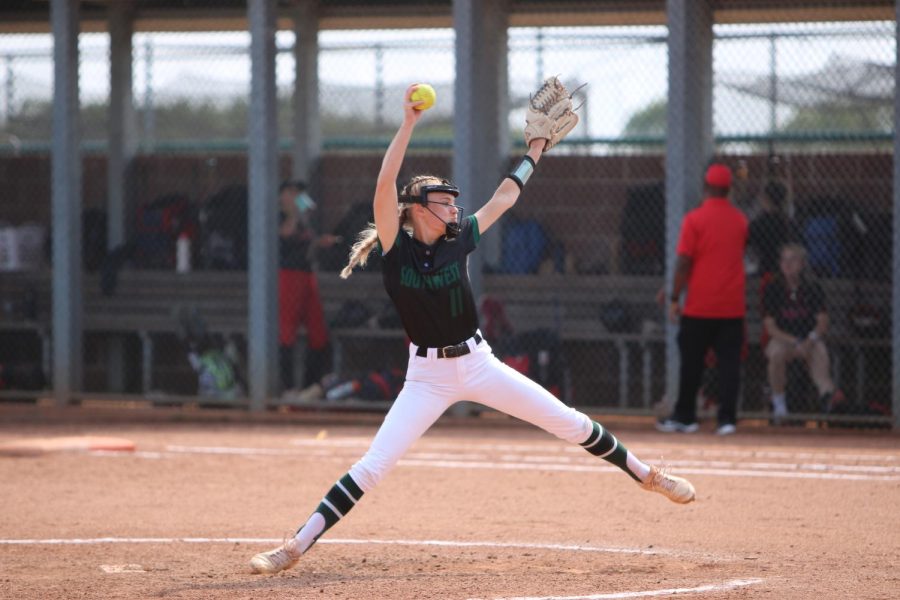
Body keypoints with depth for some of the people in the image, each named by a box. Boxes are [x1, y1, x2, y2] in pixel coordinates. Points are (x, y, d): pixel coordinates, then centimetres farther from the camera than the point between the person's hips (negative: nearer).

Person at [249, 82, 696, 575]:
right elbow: (384, 185, -22)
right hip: (428, 377, -3)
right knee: (373, 466, -12)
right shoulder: (396, 248, -8)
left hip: (479, 364, 3)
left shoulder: (457, 242, 2)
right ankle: (294, 547, -10)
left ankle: (646, 475, 22)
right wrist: (408, 124, -26)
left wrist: (534, 152, 19)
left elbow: (503, 197, 15)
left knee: (570, 424, 4)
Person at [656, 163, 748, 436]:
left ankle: (685, 417, 12)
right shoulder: (740, 220, 5)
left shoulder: (695, 219, -8)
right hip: (732, 305, 3)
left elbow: (684, 262, -11)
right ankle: (727, 418, -2)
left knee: (691, 362, 6)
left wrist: (674, 298, -7)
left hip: (700, 305, -3)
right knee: (729, 362, 3)